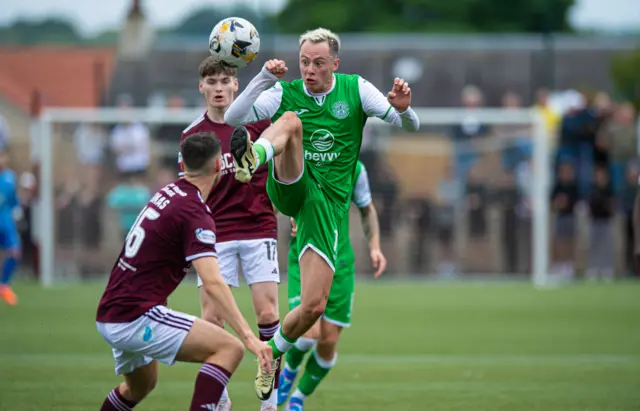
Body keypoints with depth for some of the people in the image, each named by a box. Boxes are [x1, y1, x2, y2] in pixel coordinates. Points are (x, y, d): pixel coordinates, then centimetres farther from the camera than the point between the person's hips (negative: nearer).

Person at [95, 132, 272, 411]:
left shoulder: (167, 193, 11)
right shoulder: (195, 214, -15)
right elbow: (213, 283, -26)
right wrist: (249, 336, -30)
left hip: (107, 319, 10)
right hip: (137, 318, -10)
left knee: (139, 387, 32)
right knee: (229, 348, -13)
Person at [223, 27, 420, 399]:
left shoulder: (355, 89, 2)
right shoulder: (284, 93, 1)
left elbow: (410, 126, 1)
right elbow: (233, 118, -11)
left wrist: (402, 108, -23)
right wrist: (264, 78, -24)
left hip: (328, 204, 1)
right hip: (289, 188, -1)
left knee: (314, 307, -9)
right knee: (291, 121, -29)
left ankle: (274, 352, 21)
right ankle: (251, 158, -62)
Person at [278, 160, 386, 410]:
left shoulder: (354, 169, -3)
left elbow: (367, 210, 14)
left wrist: (374, 247, 3)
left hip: (340, 267, 3)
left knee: (329, 342, 0)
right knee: (310, 331, -20)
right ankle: (289, 369, 15)